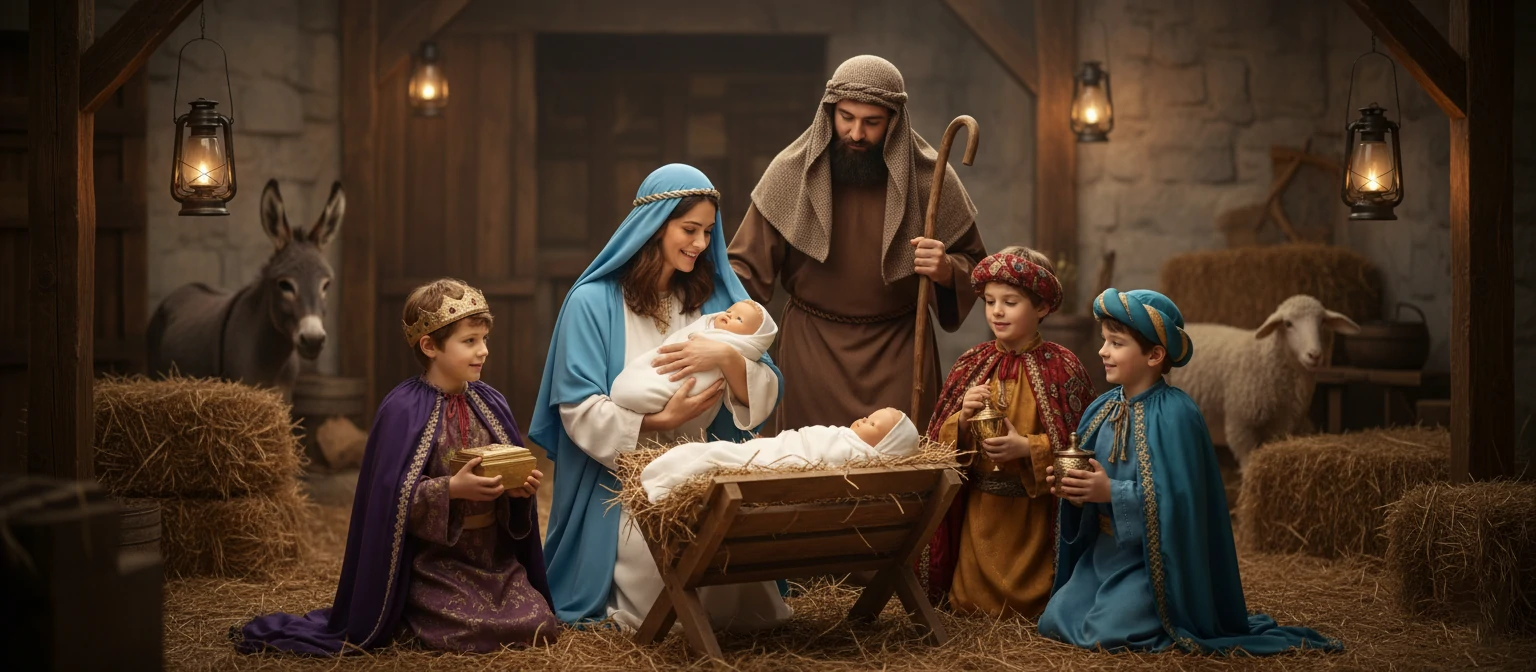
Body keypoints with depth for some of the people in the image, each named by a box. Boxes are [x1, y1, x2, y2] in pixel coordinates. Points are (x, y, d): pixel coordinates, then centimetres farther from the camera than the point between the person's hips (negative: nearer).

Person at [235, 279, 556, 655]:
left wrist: (521, 488, -13)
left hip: (495, 557, 6)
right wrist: (452, 488, -28)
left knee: (541, 628, -10)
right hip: (433, 561, -6)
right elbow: (392, 496, -16)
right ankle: (407, 620, 10)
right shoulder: (404, 411, -12)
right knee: (467, 632, -25)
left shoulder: (491, 404, 6)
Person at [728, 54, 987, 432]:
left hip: (899, 347, 0)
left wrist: (946, 270, -17)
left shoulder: (930, 177, -3)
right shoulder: (790, 172, -4)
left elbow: (974, 265, 5)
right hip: (813, 345, 0)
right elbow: (746, 263, -4)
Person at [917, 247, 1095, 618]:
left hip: (1033, 514, -3)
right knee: (970, 604, 8)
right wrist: (962, 419, -17)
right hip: (978, 514, 3)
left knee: (1028, 607, 6)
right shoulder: (973, 363, 3)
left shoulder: (1061, 366, -9)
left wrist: (1027, 448, -22)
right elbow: (942, 443, 4)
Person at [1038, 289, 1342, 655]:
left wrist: (1111, 492, -28)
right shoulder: (1101, 409, 3)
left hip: (1151, 562, -7)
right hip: (1102, 553, 7)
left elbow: (1178, 497, -24)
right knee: (1053, 621, 3)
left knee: (1105, 633, -19)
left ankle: (1173, 623, 8)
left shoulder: (1175, 414, -19)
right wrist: (1074, 489, -15)